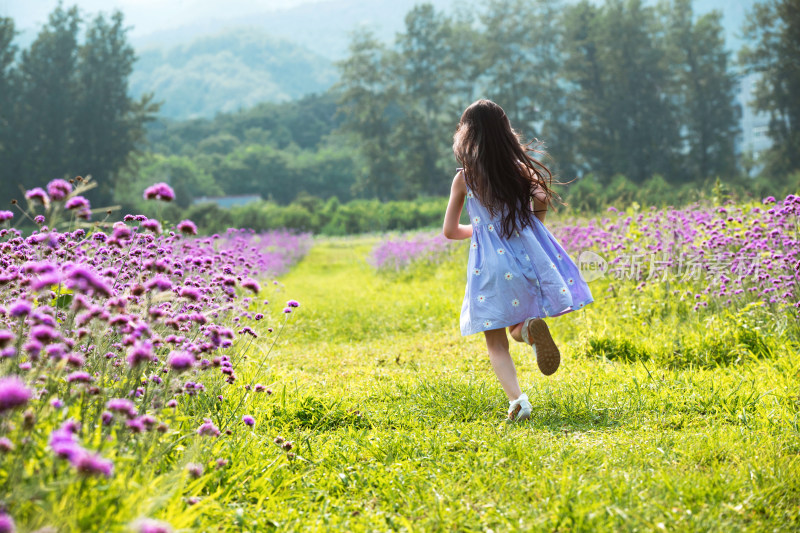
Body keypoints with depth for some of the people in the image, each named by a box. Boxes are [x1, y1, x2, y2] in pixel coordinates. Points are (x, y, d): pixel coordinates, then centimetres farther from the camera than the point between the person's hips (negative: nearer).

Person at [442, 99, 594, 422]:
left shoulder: (464, 178, 1)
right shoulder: (519, 167, 3)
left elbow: (450, 231, 4)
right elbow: (542, 200, -10)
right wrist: (532, 229, 9)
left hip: (490, 264, -2)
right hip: (528, 258, 2)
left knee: (496, 343, 6)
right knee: (517, 329, 19)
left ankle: (516, 398, -18)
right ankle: (530, 329, -18)